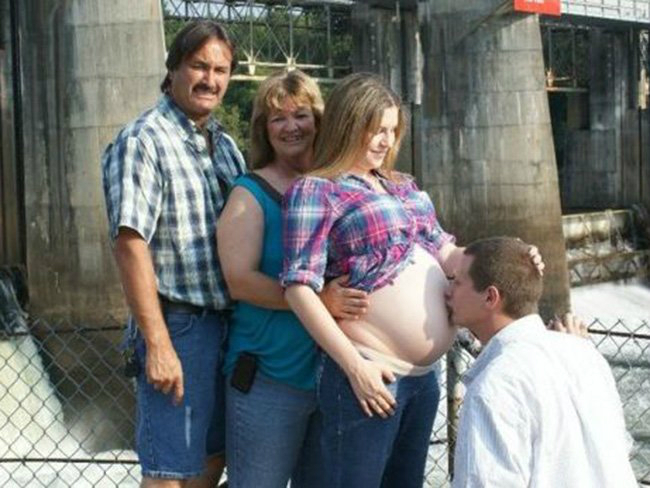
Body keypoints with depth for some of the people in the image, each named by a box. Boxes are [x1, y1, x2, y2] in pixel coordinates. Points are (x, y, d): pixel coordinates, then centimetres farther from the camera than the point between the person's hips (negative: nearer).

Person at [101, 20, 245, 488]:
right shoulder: (143, 141, -11)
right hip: (179, 325, -7)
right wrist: (158, 344, -22)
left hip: (229, 323, 8)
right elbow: (130, 244, -18)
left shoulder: (224, 144, 13)